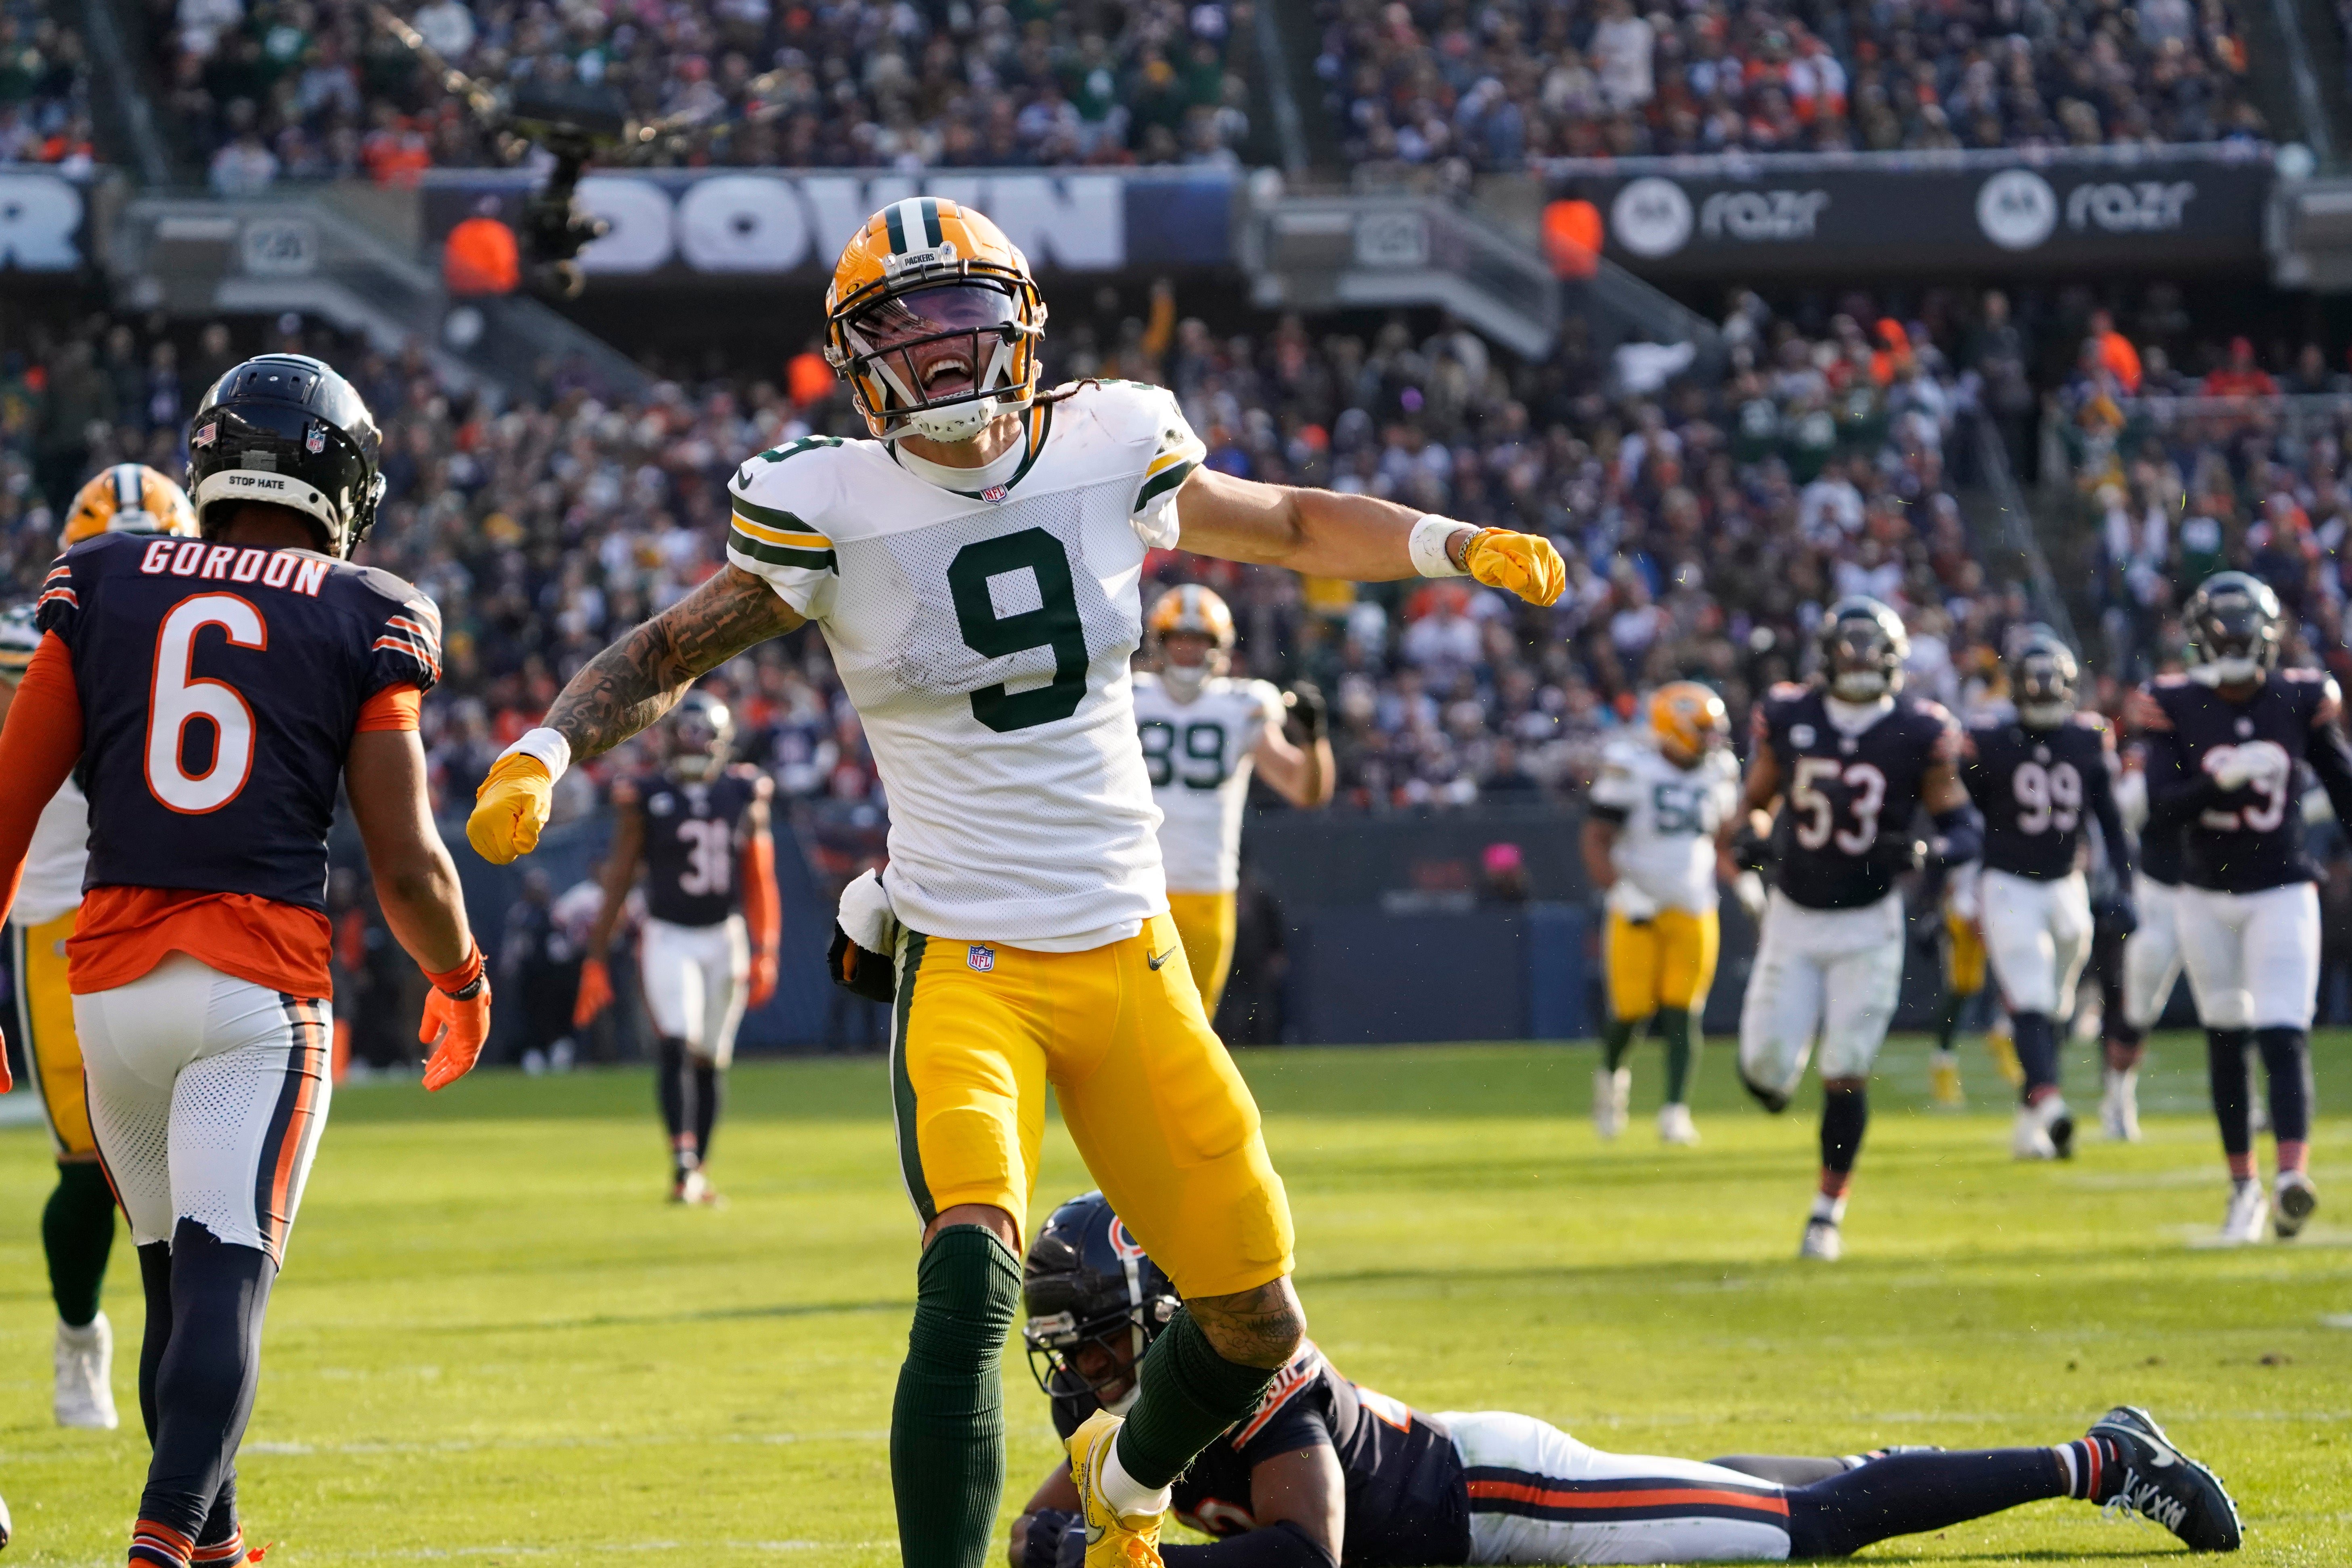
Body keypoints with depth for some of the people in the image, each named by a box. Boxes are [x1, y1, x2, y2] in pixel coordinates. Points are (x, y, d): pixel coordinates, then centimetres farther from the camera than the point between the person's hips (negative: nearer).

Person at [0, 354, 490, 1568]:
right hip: (263, 987, -3)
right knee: (227, 1282, -9)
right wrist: (462, 981, 19)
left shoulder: (101, 586, 7)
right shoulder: (365, 622, 1)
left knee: (176, 1278, 18)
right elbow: (408, 869, -1)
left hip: (113, 978, 3)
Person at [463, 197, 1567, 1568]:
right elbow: (672, 652, 1)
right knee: (974, 1272, -29)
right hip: (965, 970, -4)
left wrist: (1458, 545, 3)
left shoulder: (1110, 452, -1)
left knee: (1259, 1323, 10)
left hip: (1129, 956, 4)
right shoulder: (834, 513, -8)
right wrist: (542, 756, -15)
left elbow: (1291, 526, 16)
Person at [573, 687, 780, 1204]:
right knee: (676, 1045, -20)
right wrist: (596, 961, -3)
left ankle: (698, 1174, 16)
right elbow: (617, 882, 0)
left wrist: (765, 953, 4)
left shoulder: (743, 796, 5)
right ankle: (683, 1162, -28)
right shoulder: (646, 799, -3)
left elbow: (759, 882, 9)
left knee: (711, 1059, 7)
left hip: (726, 937, 3)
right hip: (669, 938, -3)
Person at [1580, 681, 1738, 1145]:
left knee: (1683, 1014, -4)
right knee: (1633, 1011, -3)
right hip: (1639, 910, -4)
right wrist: (1620, 892, -20)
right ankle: (1611, 1076, 27)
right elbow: (1596, 840, -9)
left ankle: (1675, 1113, -4)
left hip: (1693, 910, 4)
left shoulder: (1718, 772, 6)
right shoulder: (1630, 766, -12)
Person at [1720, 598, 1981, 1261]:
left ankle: (1829, 1210, 10)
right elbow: (1755, 803, 11)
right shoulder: (1788, 720, -4)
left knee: (1846, 1075, -4)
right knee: (1767, 1068, -6)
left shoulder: (1917, 734, -9)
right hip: (1793, 918, 1)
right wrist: (1748, 838, -11)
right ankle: (1773, 1078, 32)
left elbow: (1964, 828, -4)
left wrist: (1923, 852, -25)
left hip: (1868, 925, -1)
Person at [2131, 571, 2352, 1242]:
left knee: (2283, 1036, -15)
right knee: (2226, 1040, 10)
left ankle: (2293, 1175, -29)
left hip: (2282, 895, -1)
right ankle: (2242, 1186, 20)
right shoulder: (2176, 707, -7)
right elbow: (2160, 810, -15)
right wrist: (2225, 780, -30)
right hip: (2208, 897, 1)